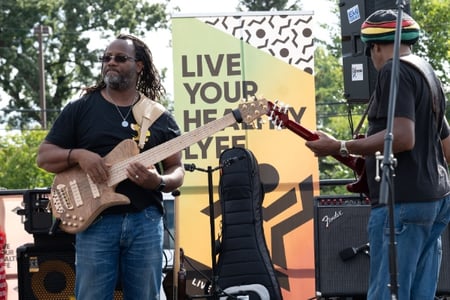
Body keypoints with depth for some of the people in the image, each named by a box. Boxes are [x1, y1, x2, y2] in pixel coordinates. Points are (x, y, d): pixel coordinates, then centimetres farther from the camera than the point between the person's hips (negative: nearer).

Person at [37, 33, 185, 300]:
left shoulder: (161, 118, 9)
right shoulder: (80, 109, 6)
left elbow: (177, 170, 11)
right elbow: (44, 156, 6)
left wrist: (159, 182, -12)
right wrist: (78, 155, -14)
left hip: (146, 220, 1)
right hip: (96, 221, -1)